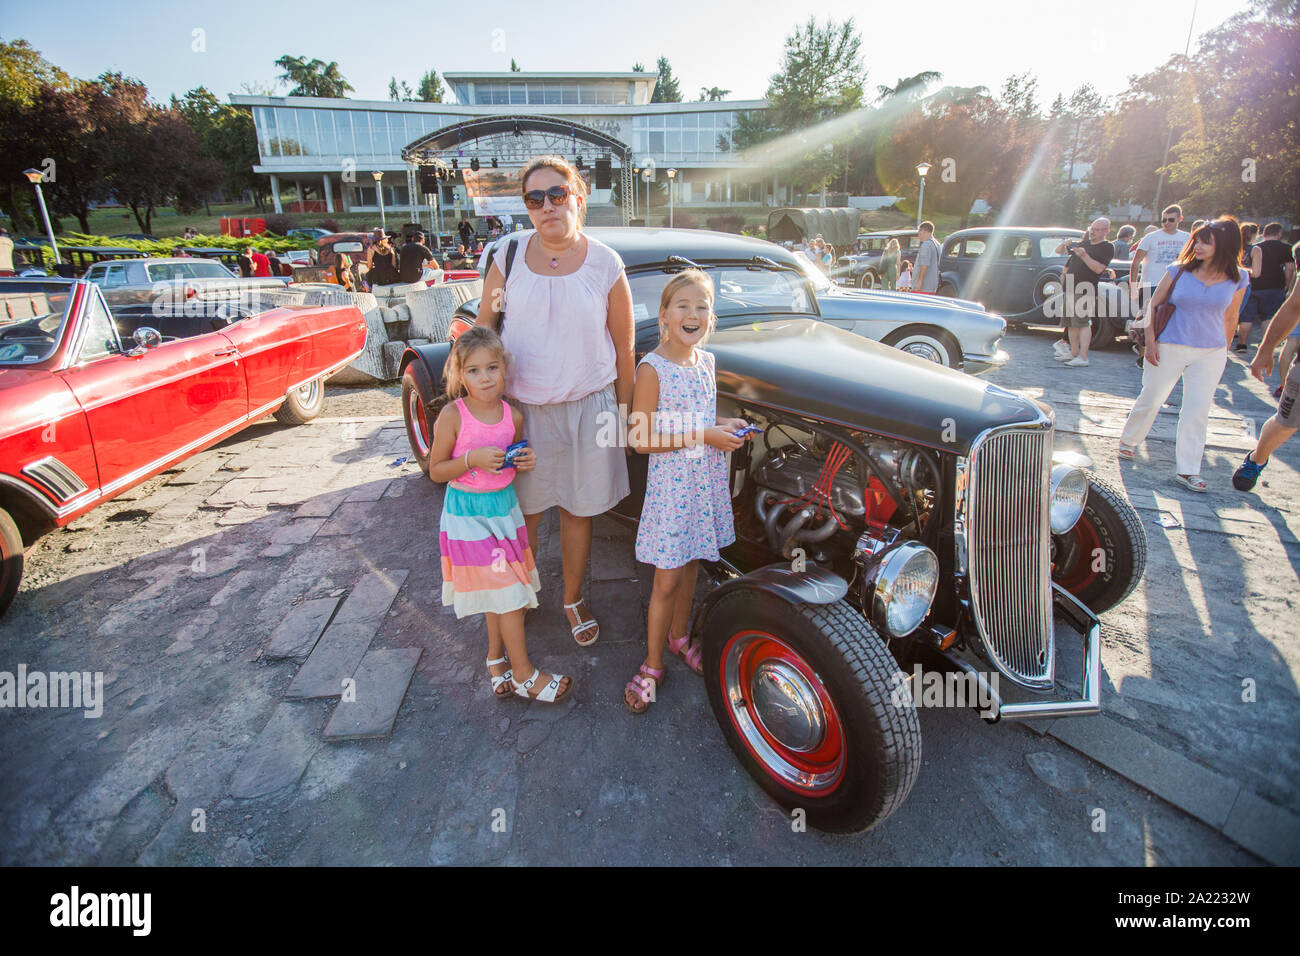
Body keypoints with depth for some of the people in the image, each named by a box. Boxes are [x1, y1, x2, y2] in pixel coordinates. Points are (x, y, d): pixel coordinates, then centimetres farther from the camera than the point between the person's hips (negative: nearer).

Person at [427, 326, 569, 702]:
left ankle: (496, 657, 37)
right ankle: (523, 674, 11)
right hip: (467, 513, -5)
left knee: (499, 589, 16)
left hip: (504, 507, 5)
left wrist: (527, 462, -9)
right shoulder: (452, 416, -15)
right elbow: (436, 470, -10)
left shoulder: (514, 416, -1)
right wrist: (473, 459, -25)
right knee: (508, 591, -3)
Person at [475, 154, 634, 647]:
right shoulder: (507, 255, -1)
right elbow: (483, 326, 7)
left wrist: (624, 408, 2)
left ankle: (573, 600, 34)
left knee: (577, 510, 12)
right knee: (522, 513, 9)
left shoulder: (606, 264, -3)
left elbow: (623, 345, 1)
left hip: (587, 406, 0)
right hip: (520, 406, 1)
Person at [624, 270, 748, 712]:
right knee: (667, 580, 2)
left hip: (707, 481, 6)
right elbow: (639, 439, -18)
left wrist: (725, 424, 0)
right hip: (670, 482, -6)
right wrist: (703, 436, -21)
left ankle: (680, 637, 42)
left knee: (689, 566, 20)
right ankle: (652, 666, 21)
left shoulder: (706, 361, 5)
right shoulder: (652, 368, -16)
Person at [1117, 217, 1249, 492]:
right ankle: (1128, 441, 32)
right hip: (1169, 348, -1)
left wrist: (1223, 351, 11)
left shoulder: (1236, 280, 1)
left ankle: (1187, 470, 8)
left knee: (1197, 411, 1)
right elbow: (1153, 305, 1)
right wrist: (1150, 342, -5)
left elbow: (1230, 318, 11)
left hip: (1210, 354, 2)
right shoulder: (1178, 271, -5)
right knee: (1151, 400, 6)